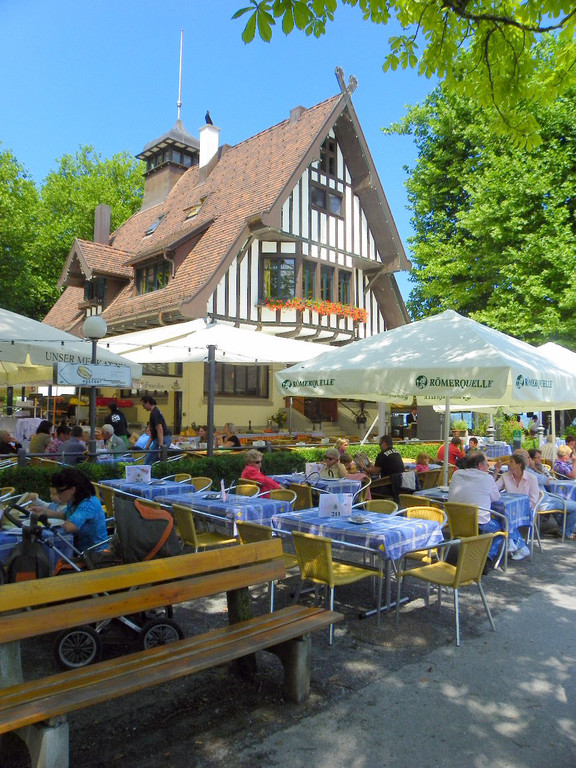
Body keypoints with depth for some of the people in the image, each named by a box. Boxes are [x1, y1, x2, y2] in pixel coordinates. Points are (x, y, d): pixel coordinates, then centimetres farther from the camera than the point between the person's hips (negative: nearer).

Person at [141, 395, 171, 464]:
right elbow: (152, 432, 22)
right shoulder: (154, 412, 17)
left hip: (162, 440, -10)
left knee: (147, 462, -6)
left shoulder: (155, 413, -15)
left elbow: (160, 431, -23)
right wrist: (147, 445, 21)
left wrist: (160, 447, -25)